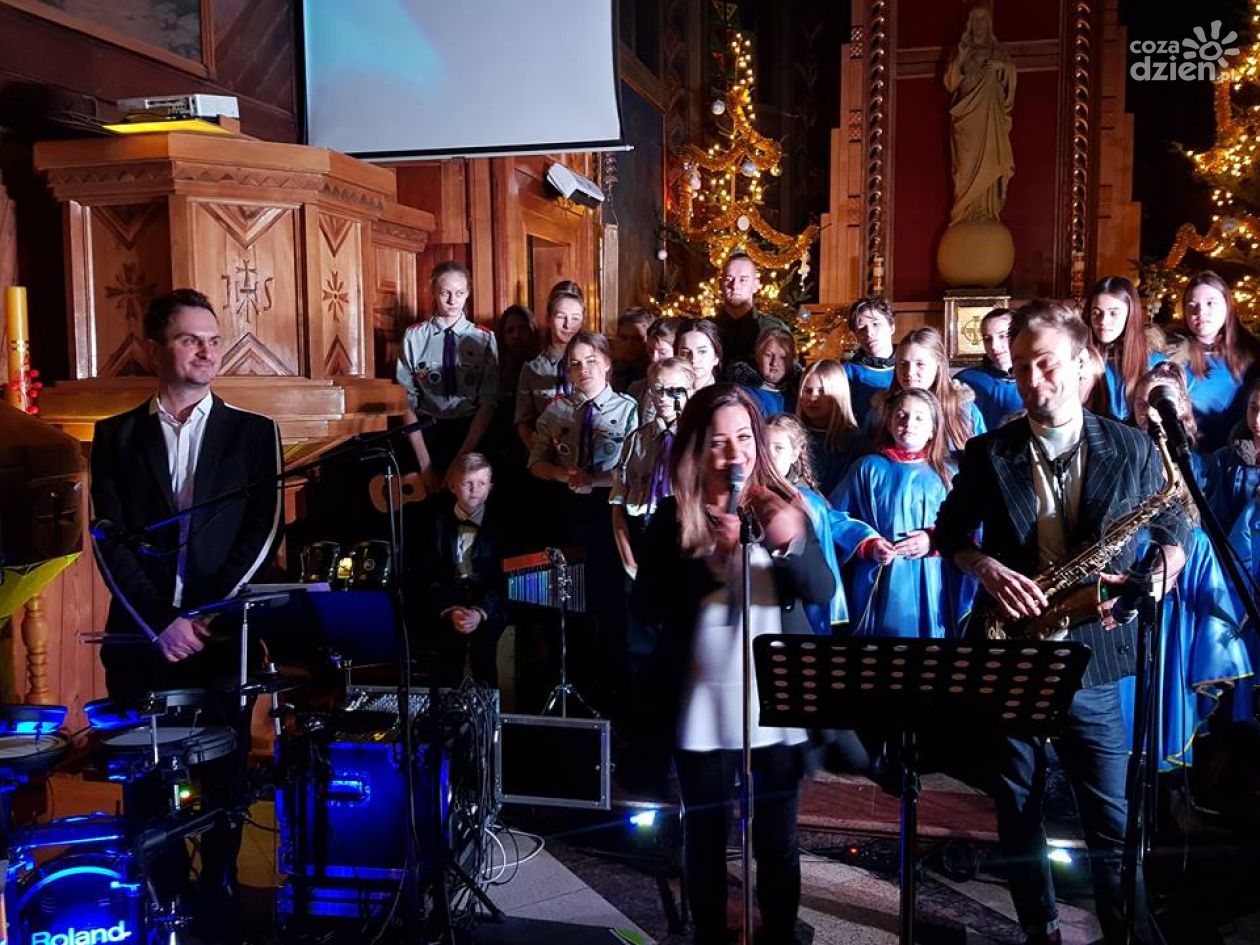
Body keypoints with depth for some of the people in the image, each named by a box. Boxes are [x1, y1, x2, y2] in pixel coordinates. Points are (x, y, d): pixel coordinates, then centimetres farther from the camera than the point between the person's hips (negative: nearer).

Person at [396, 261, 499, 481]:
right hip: (426, 433, 0)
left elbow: (488, 402, -5)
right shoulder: (414, 336, -4)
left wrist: (463, 457, -13)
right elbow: (407, 400, -5)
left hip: (471, 433, 0)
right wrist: (424, 462, -12)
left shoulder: (484, 338, -2)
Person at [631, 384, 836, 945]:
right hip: (701, 708, -1)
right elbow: (645, 608, -11)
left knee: (777, 838, 10)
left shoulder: (782, 505, 1)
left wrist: (791, 545, -27)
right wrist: (708, 560, -24)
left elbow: (822, 592, -7)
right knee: (705, 837, 11)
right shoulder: (673, 518, -3)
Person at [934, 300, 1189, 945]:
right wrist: (986, 568, -10)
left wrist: (1155, 579, -12)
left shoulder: (1133, 449, 0)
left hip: (1092, 656, -1)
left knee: (1112, 816, 4)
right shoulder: (987, 454, 1)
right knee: (1017, 812, 12)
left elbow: (1173, 531, 8)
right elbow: (949, 531, 10)